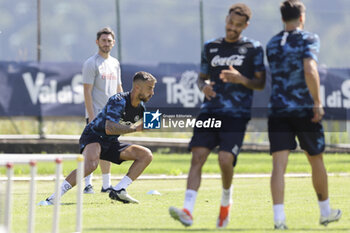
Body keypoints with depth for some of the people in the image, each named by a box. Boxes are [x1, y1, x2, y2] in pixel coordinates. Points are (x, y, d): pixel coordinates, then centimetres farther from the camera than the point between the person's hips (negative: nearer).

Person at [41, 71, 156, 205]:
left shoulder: (140, 107, 2)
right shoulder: (118, 100, -22)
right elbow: (109, 128, -35)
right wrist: (135, 128, -33)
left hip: (110, 143, 8)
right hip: (93, 137, -8)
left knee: (146, 155, -4)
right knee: (91, 164, -39)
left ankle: (118, 191, -11)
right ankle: (53, 198, -36)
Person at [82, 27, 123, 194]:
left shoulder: (115, 63, 14)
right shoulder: (91, 63, -7)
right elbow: (87, 91, -11)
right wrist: (91, 115, -18)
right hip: (96, 113, -6)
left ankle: (106, 185, 14)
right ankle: (87, 184, -8)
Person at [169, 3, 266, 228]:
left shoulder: (254, 49, 5)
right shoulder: (211, 47, 15)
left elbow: (261, 83, 3)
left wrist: (241, 79, -16)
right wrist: (204, 86, 0)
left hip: (237, 114, -3)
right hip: (210, 110, 3)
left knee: (226, 159, -17)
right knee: (198, 156, -13)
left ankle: (226, 201, 14)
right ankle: (188, 211, -20)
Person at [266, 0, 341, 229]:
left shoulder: (272, 45, 12)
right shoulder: (309, 39, -4)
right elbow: (310, 70, -19)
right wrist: (318, 103, -16)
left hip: (277, 110, 3)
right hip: (304, 109, -3)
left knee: (279, 165, -7)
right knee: (316, 160, 15)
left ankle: (279, 217, -22)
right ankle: (326, 212, 29)